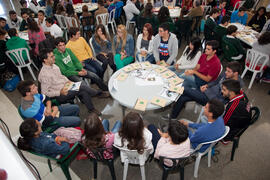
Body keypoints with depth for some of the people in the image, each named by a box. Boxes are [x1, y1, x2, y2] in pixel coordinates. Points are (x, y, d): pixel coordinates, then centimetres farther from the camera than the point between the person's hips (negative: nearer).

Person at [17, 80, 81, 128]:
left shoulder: (33, 95, -11)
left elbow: (46, 98, 8)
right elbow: (46, 122, -26)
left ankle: (70, 121, 31)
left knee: (76, 108, 7)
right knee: (77, 121, -12)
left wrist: (48, 108, -10)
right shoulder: (28, 110, -33)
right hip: (50, 121, -7)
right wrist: (55, 111, -13)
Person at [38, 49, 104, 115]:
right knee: (81, 87, -22)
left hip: (65, 87, 8)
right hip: (59, 95, -7)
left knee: (84, 92, -16)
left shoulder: (54, 66, 6)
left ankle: (91, 109, -3)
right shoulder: (44, 74, -18)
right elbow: (45, 92, -16)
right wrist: (60, 92, -24)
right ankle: (98, 93, -2)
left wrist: (67, 81, 4)